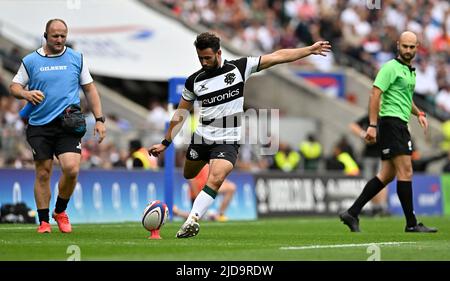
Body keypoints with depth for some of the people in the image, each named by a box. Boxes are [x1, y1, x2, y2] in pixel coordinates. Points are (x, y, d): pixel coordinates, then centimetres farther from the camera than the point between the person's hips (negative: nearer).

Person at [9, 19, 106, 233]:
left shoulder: (76, 59, 8)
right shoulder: (30, 61, 6)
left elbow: (89, 89, 13)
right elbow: (14, 86, 11)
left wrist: (99, 119, 7)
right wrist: (26, 93, -12)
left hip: (68, 125, 0)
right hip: (39, 126, 0)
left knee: (71, 169, -15)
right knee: (43, 174, 1)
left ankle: (60, 211, 8)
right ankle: (44, 221, 12)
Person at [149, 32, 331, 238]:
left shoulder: (239, 68, -5)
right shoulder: (194, 81, 1)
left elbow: (277, 57, -3)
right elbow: (181, 113, 10)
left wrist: (310, 50, -3)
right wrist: (165, 143, 9)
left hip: (228, 141, -4)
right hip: (201, 138, 4)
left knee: (215, 180, -24)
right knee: (188, 176, 14)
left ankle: (192, 220, -28)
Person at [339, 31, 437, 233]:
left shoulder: (410, 71, 21)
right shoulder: (391, 68, -8)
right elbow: (375, 95, -16)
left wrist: (418, 113, 20)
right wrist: (372, 125, -23)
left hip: (400, 125, 10)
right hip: (391, 122, -10)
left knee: (387, 175, 7)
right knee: (405, 172, -11)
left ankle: (352, 213, 8)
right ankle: (411, 223, -8)